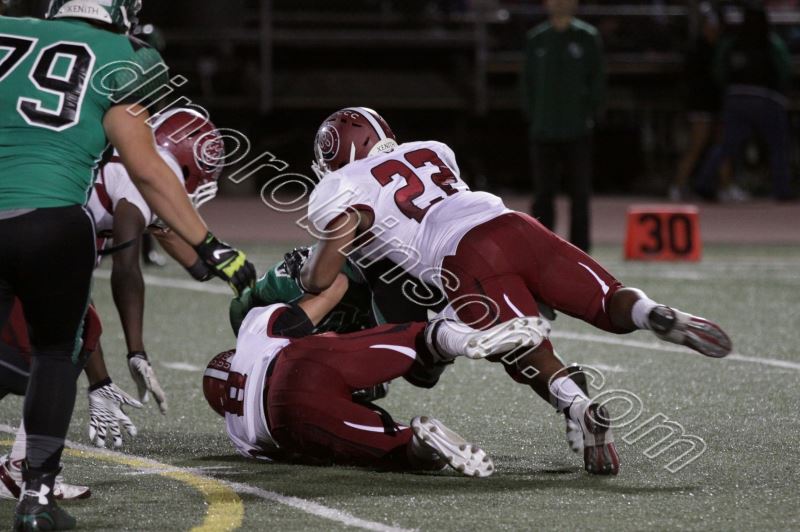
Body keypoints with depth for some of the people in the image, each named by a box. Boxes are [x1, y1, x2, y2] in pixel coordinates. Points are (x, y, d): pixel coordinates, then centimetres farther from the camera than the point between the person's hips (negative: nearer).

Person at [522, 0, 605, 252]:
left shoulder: (588, 37, 3)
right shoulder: (536, 39, 9)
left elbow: (597, 80, 3)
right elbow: (528, 80, 11)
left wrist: (589, 116, -5)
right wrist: (533, 116, 1)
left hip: (577, 131, -2)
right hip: (543, 132, 2)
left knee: (580, 193, 0)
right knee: (543, 193, 2)